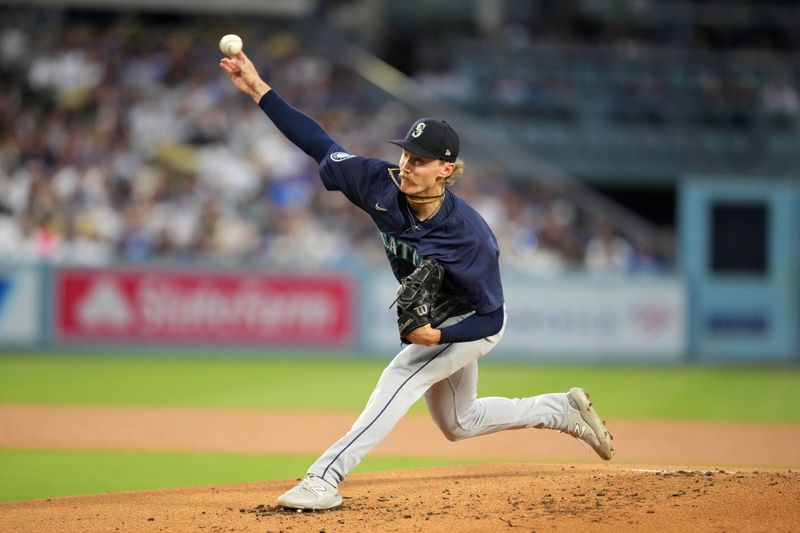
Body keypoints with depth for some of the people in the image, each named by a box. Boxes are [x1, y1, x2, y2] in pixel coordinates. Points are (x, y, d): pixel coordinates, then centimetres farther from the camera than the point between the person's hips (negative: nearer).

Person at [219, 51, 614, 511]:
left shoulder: (470, 236, -39)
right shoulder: (383, 186, -26)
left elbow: (490, 319, -29)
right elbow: (320, 144, -22)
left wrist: (437, 335, -45)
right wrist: (258, 89, -30)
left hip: (474, 324, -7)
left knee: (400, 378, -26)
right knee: (458, 424, 22)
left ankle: (325, 479, -27)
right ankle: (563, 410, 39)